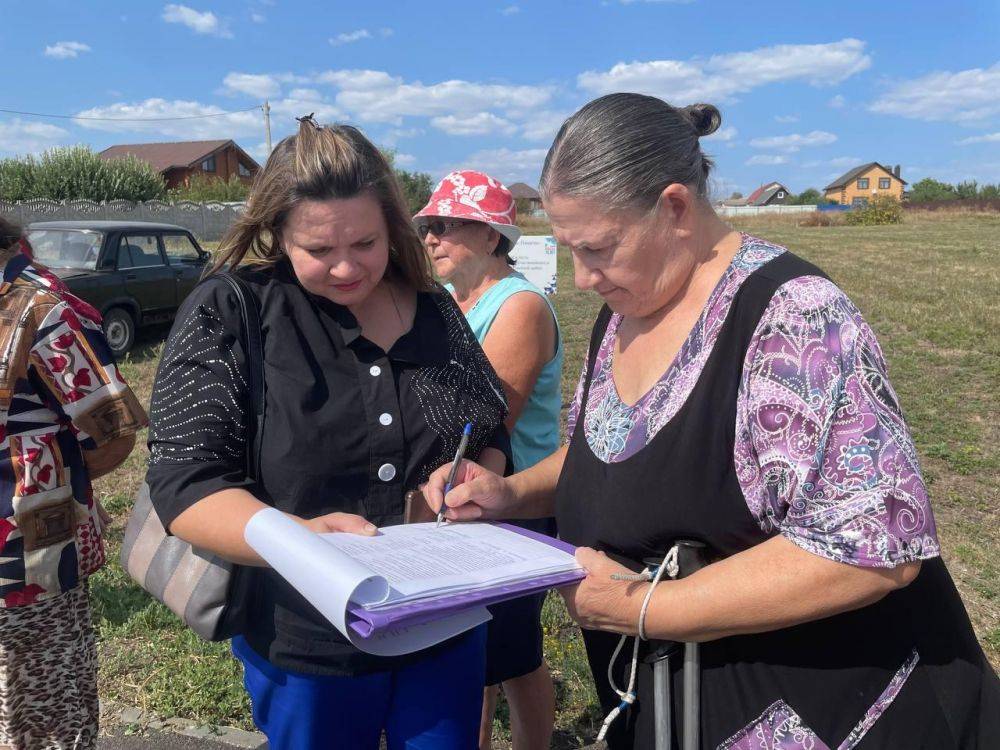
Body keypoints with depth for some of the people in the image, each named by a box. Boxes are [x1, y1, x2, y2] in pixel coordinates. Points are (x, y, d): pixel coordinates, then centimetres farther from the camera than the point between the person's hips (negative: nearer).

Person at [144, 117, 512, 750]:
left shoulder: (436, 311, 0)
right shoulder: (227, 314, -12)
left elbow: (494, 436, 8)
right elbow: (184, 482, -17)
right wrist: (297, 537, -34)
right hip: (305, 649, -3)